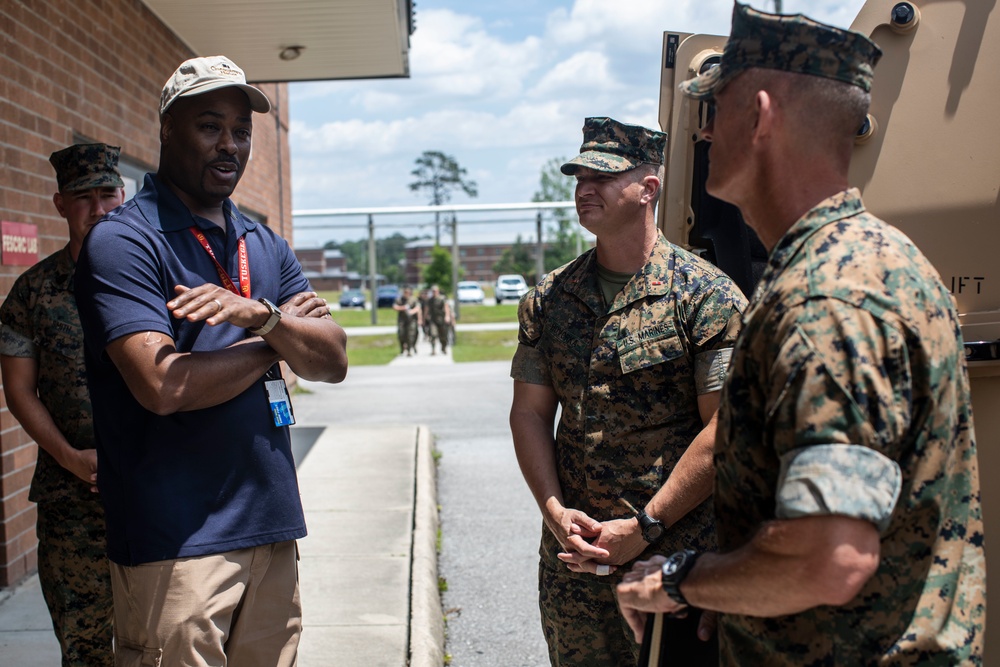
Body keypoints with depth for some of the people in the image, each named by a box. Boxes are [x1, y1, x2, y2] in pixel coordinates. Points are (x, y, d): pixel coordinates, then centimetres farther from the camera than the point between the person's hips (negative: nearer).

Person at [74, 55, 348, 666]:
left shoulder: (267, 247, 14)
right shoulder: (123, 242, -8)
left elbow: (333, 363, 5)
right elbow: (163, 386, -20)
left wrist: (261, 313, -15)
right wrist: (275, 340, -6)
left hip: (271, 524, 6)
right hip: (176, 539, -6)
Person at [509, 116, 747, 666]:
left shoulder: (707, 296, -9)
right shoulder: (548, 299, 5)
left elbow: (723, 430, -13)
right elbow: (529, 413, 6)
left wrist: (645, 527, -14)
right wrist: (555, 511, -6)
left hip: (678, 555, -4)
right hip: (572, 553, 4)